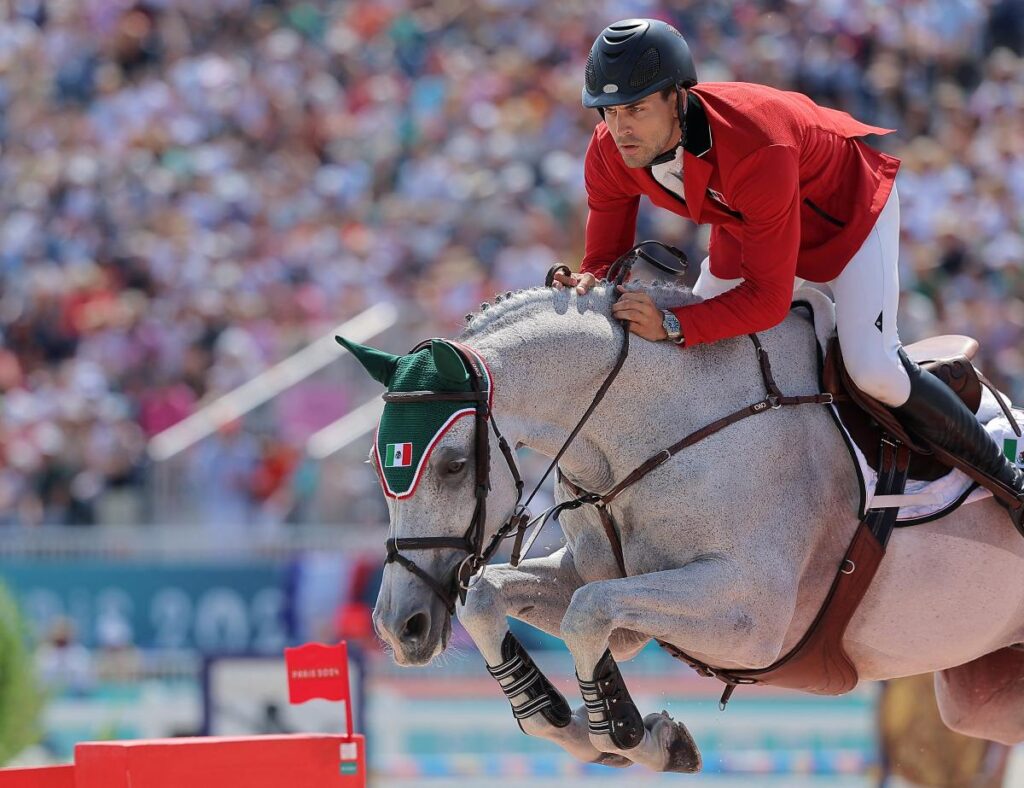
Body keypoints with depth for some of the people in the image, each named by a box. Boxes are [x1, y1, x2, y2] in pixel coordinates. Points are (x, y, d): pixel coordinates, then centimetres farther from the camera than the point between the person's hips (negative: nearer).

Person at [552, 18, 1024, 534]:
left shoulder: (757, 150, -45)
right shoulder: (609, 156, -25)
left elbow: (768, 297, -40)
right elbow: (607, 254, -13)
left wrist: (673, 325, -51)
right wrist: (589, 285, -38)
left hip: (845, 205, -7)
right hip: (746, 225, 7)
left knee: (873, 368, -21)